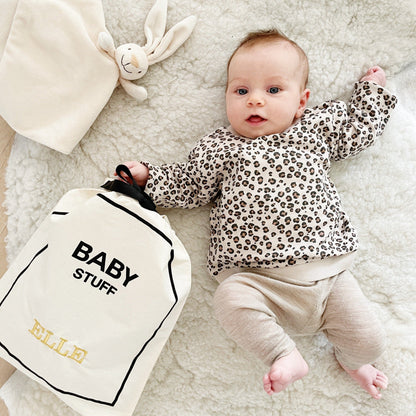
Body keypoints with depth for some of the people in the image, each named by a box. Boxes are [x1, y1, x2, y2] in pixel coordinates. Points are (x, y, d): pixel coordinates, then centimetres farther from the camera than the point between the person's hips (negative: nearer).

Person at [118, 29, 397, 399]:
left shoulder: (317, 127, 13)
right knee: (231, 299, -33)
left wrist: (372, 88, 33)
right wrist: (147, 177, 8)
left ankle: (354, 360, 34)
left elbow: (358, 129, 27)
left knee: (371, 341, -2)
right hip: (256, 277, -1)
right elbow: (188, 186, 14)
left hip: (328, 272, 2)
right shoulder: (220, 148, 8)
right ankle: (285, 354, -11)